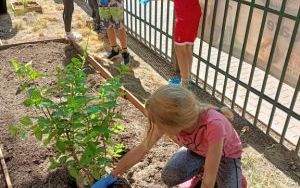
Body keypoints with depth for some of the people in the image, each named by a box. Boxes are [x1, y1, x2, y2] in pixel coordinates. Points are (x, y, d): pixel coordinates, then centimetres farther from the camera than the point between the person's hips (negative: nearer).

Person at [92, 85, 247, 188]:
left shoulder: (213, 124, -47)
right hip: (197, 149, 3)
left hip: (225, 154, -3)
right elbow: (141, 149, -18)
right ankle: (201, 171, 9)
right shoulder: (170, 117, -31)